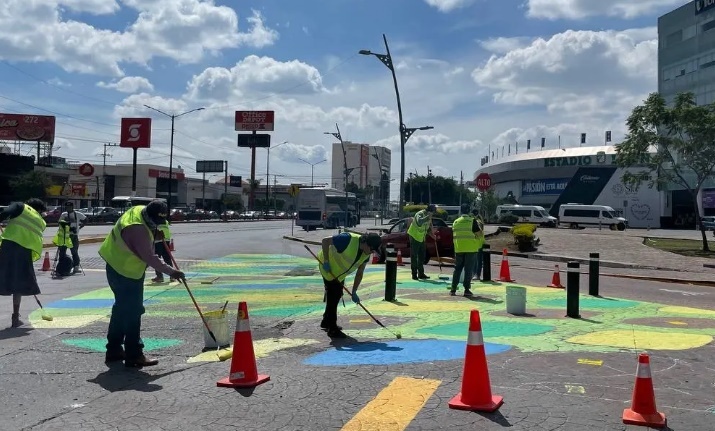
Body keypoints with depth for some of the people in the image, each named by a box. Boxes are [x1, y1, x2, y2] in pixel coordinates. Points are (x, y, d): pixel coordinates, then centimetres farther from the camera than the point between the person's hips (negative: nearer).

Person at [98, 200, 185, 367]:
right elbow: (149, 257, -28)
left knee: (122, 308, 18)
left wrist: (154, 234, 3)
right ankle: (134, 355, 1)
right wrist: (171, 272, -22)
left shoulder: (139, 210, -2)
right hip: (126, 273, -11)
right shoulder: (137, 228, -30)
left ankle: (114, 350, 30)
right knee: (133, 312, -5)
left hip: (118, 267, 11)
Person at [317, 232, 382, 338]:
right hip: (329, 266, -9)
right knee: (333, 295, -9)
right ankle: (332, 329, -1)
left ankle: (326, 322, 39)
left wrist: (354, 292, -4)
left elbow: (359, 273, -2)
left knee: (336, 294, 19)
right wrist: (326, 261, -28)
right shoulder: (349, 239, -32)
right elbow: (325, 241, -30)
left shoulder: (366, 254, -9)